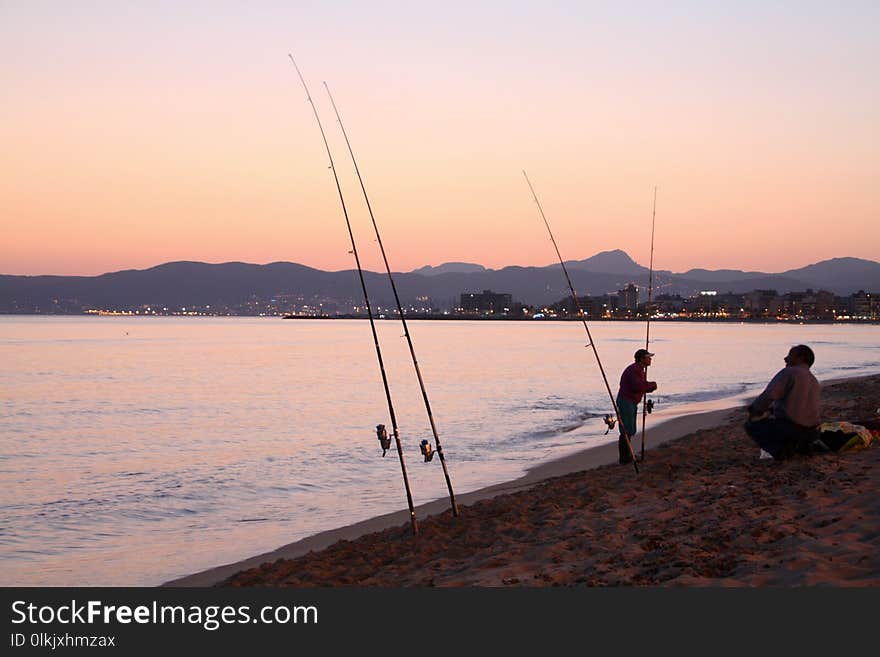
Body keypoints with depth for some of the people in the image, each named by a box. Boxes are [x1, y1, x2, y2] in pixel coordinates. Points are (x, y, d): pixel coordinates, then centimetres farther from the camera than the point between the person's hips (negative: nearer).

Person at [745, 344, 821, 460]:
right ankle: (802, 445, 12)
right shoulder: (814, 381, 17)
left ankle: (779, 449, -7)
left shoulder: (788, 372, -9)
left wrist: (754, 411, -3)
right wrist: (771, 410, 26)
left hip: (789, 428, -8)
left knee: (751, 425, 11)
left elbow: (768, 396, -20)